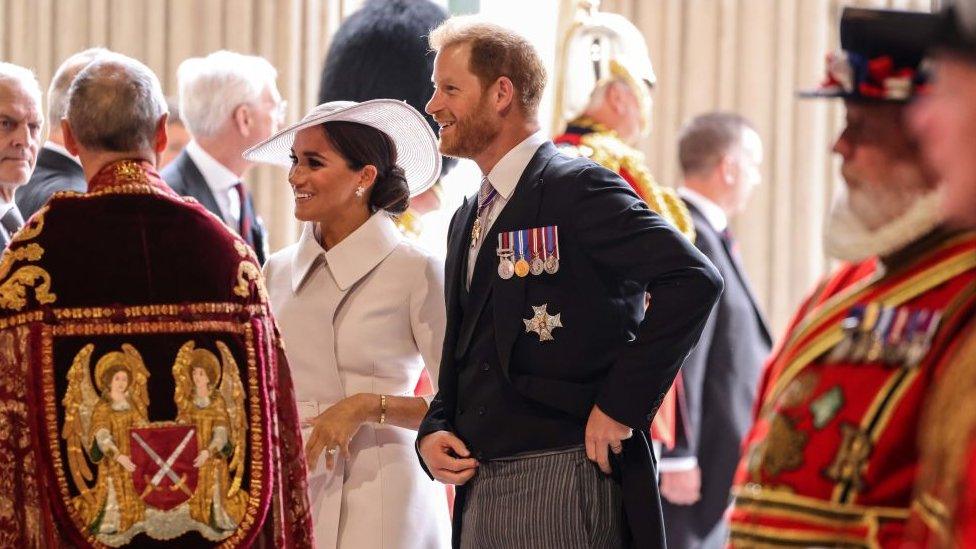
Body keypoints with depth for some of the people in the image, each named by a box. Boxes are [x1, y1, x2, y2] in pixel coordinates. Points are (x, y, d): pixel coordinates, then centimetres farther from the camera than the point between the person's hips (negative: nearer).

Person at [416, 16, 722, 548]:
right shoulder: (468, 220, 19)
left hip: (561, 482, -8)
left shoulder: (578, 189, -8)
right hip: (478, 492, 8)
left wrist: (621, 404, -20)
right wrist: (432, 434, 6)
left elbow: (693, 280, -21)